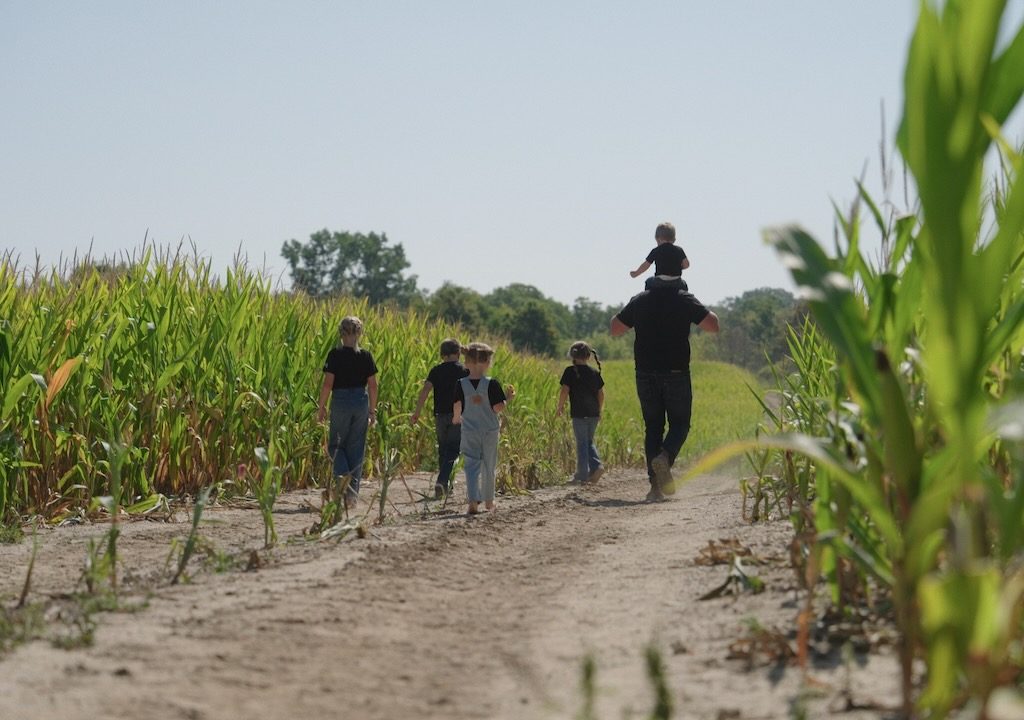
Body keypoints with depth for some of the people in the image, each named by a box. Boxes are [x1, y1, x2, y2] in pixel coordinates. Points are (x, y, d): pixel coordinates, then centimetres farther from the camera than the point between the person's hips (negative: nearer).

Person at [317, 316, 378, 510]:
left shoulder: (335, 354, -8)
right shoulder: (366, 355, 1)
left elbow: (328, 384, -9)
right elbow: (373, 386, 3)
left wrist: (321, 407, 1)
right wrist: (373, 410, 12)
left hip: (341, 401, -3)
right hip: (361, 401, 3)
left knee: (335, 444, 12)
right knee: (356, 448, 9)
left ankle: (342, 474, -17)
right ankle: (352, 494, 9)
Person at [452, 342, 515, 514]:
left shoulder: (461, 384, -6)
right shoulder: (492, 384, -10)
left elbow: (457, 408, -5)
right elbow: (497, 408, -13)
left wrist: (456, 418, 16)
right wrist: (508, 398, 4)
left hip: (469, 431, 0)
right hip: (490, 432, 0)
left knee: (472, 465, -1)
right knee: (489, 466, 15)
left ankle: (473, 501, -19)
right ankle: (489, 500, 27)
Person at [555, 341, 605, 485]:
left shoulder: (570, 371, -6)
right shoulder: (595, 373, 7)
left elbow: (564, 391, -10)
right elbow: (601, 393, 9)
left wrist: (560, 407, 3)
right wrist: (599, 410, 20)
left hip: (579, 414, -4)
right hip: (594, 414, 4)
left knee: (582, 443, 2)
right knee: (589, 441, 18)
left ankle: (582, 475, 3)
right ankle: (597, 465, -2)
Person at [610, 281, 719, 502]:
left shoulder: (639, 301, 5)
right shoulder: (684, 300, -4)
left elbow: (614, 329, 15)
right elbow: (713, 326, -6)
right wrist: (700, 310, 12)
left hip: (646, 375, 3)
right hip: (676, 374, -3)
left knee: (652, 428, 10)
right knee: (679, 424, 11)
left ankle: (655, 484, 1)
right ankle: (665, 457, -20)